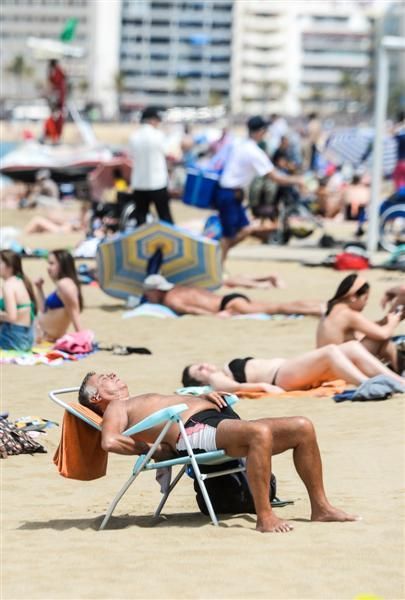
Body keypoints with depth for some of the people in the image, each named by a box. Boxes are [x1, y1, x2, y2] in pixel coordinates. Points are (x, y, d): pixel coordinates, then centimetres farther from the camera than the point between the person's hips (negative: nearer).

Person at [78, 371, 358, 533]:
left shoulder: (141, 403, 36)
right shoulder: (116, 407, 10)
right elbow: (110, 441, -11)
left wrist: (203, 397, 17)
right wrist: (150, 449, -5)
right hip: (197, 431, -10)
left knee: (303, 427, -2)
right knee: (260, 432, -38)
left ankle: (321, 507, 1)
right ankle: (265, 517, -36)